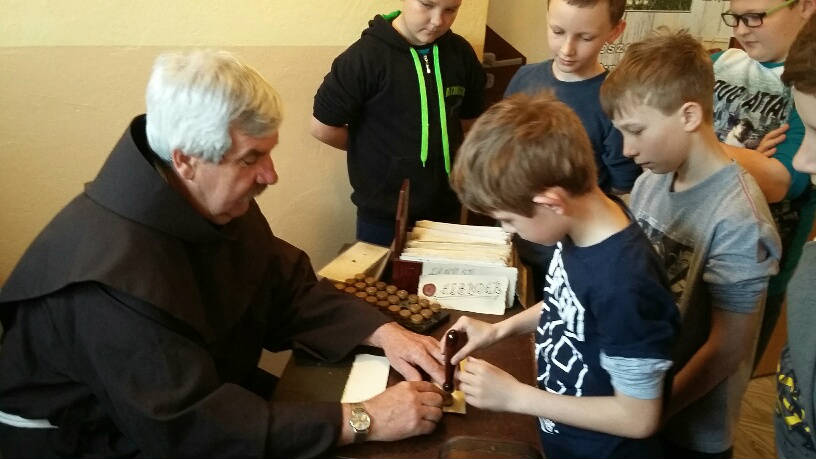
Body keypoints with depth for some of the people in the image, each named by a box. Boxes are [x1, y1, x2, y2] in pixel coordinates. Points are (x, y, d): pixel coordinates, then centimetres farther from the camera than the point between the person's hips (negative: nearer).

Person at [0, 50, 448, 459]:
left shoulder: (217, 203, -8)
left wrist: (381, 332, -17)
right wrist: (363, 421, -35)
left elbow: (289, 291, -1)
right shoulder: (117, 273, -34)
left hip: (200, 404, 7)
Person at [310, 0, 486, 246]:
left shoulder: (461, 53, -1)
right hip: (384, 217, -4)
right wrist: (377, 150, 0)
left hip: (445, 210, 5)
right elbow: (323, 127, -10)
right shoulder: (365, 56, -16)